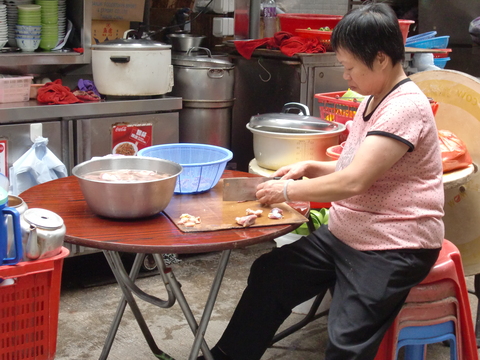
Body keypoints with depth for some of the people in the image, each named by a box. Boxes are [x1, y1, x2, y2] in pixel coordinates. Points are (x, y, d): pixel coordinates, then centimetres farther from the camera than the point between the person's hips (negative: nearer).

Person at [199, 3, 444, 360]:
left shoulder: (406, 107, -20)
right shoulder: (373, 100, 10)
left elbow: (353, 182, -26)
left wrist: (288, 191, -16)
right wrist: (310, 168, 2)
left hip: (394, 248, -9)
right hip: (345, 233, 9)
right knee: (268, 274, 8)